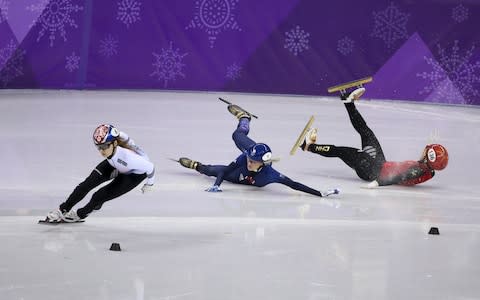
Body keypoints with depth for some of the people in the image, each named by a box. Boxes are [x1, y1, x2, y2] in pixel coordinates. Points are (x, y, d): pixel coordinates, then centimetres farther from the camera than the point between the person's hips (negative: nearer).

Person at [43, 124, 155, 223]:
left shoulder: (128, 157, -46)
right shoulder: (108, 146, -30)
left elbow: (150, 167, -29)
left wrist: (149, 184, -10)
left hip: (135, 172, -5)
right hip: (116, 165, 5)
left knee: (100, 196, -11)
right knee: (88, 183, -8)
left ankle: (80, 214, 18)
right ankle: (63, 209, 8)